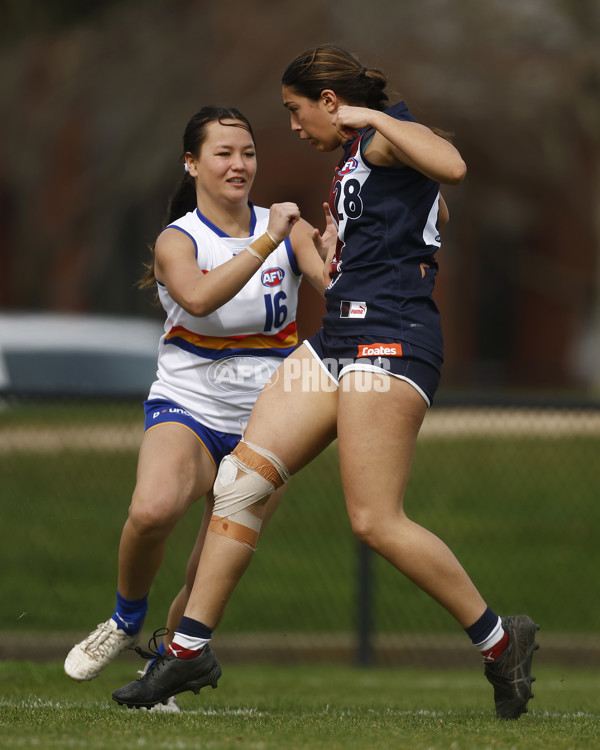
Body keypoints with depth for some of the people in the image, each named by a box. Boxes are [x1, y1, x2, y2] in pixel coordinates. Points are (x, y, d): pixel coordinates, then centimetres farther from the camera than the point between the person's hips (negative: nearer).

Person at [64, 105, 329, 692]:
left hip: (263, 422, 2)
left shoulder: (287, 229, 3)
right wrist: (266, 243, -36)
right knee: (152, 510, -32)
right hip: (187, 407, -2)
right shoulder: (178, 241, -6)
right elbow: (199, 298, -28)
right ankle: (126, 621, -4)